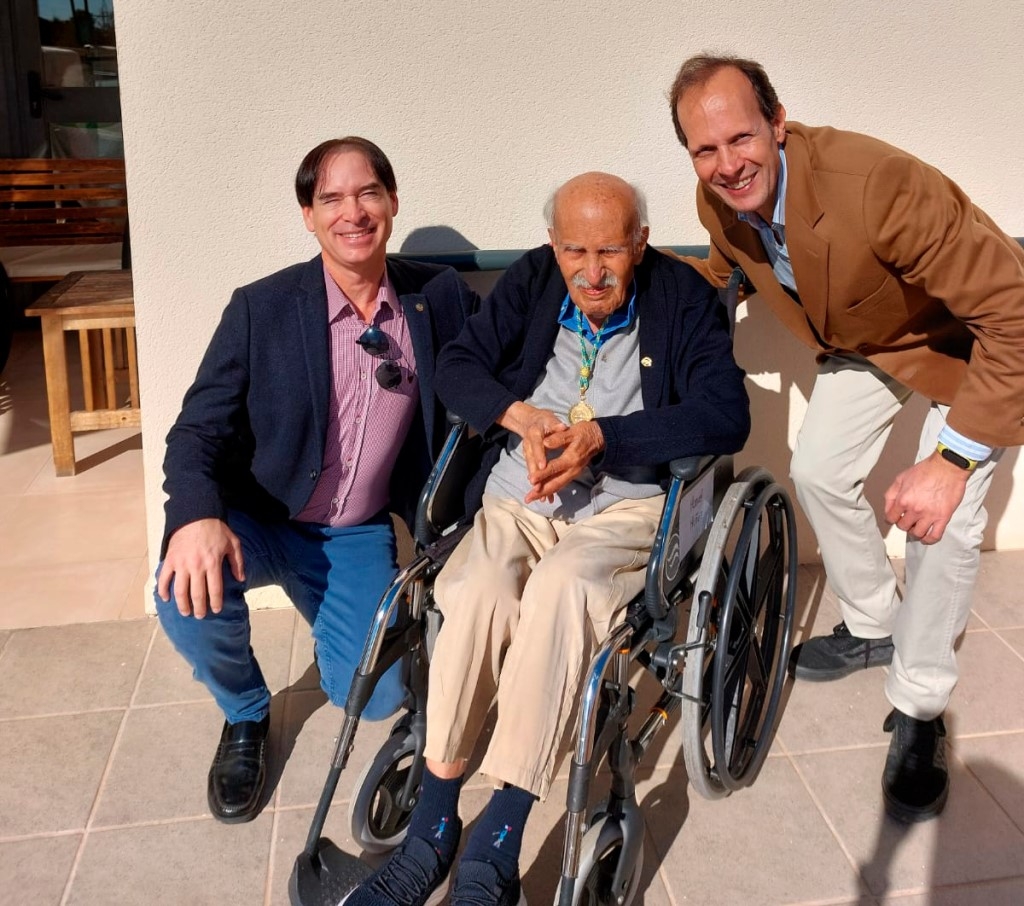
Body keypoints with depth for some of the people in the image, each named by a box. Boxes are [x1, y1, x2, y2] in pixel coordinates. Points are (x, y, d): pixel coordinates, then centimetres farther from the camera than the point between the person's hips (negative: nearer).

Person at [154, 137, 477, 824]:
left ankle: (335, 613, 27)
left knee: (371, 696, -12)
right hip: (258, 522, -1)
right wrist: (198, 516, -35)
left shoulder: (441, 299, -5)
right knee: (189, 594, -31)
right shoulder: (261, 309, -11)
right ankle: (245, 713, 5)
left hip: (359, 535, 2)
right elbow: (198, 432, -13)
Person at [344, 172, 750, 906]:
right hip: (515, 503, 3)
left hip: (625, 509, -2)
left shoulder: (683, 297, -1)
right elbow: (456, 367, 5)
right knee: (481, 589, -30)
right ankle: (431, 834, -18)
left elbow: (727, 415, -12)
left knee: (560, 585, -35)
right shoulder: (531, 281, 8)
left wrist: (601, 435, -22)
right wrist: (523, 415, -16)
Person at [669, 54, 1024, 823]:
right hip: (862, 339, 7)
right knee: (819, 472, 7)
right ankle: (873, 628, 32)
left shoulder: (879, 185, -42)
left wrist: (955, 456, -43)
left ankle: (919, 710, 5)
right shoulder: (717, 199, -19)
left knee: (944, 521, -15)